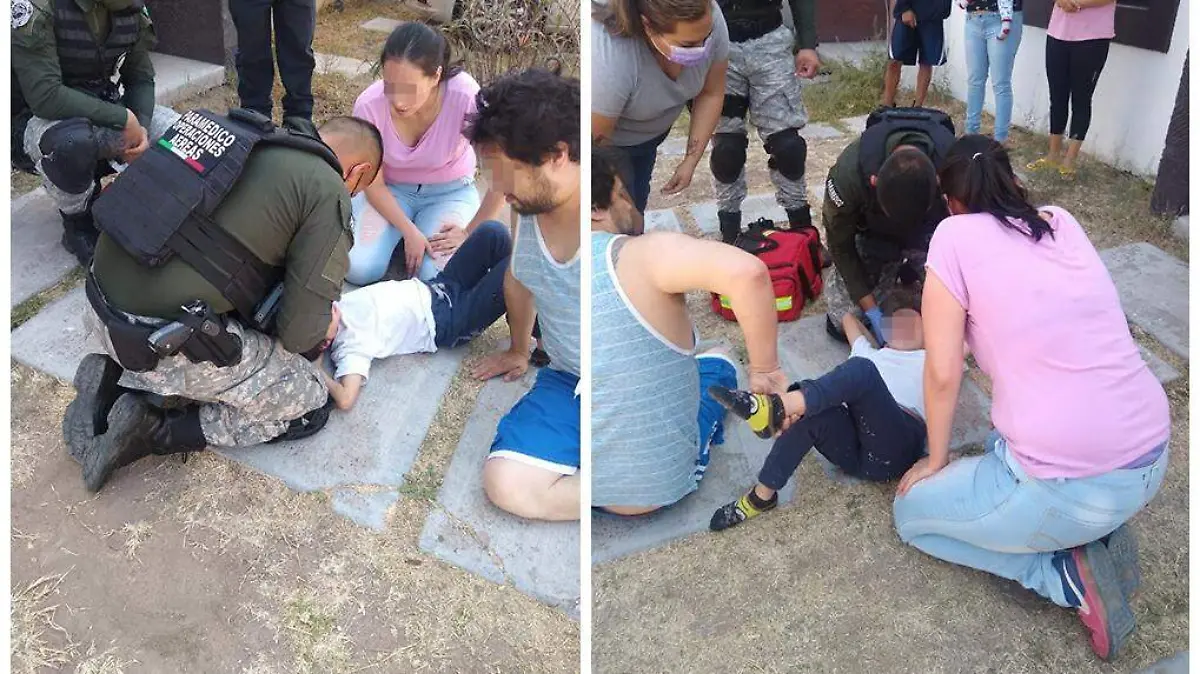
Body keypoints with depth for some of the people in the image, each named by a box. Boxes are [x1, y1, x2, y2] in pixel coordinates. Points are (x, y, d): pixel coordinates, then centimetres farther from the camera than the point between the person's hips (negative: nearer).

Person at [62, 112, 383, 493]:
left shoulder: (245, 139, 14)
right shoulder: (327, 193, -9)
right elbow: (301, 330, -9)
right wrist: (313, 341, 15)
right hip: (162, 341, -8)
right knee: (309, 402, 9)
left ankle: (115, 380, 13)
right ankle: (153, 429, 0)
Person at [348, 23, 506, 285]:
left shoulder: (464, 97, -32)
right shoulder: (369, 105, -25)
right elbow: (374, 184, -11)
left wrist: (470, 233, -16)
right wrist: (409, 232, -21)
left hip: (450, 192, -1)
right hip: (390, 191, 1)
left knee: (438, 276, -23)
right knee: (359, 269, -20)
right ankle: (400, 234, 12)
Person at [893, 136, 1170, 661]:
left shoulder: (955, 236, -6)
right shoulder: (1063, 223, 11)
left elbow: (943, 375, -7)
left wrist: (936, 459, 9)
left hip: (1072, 487, -7)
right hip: (1153, 459, 7)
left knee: (912, 513, 17)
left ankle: (1067, 575, 3)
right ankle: (1099, 535, 15)